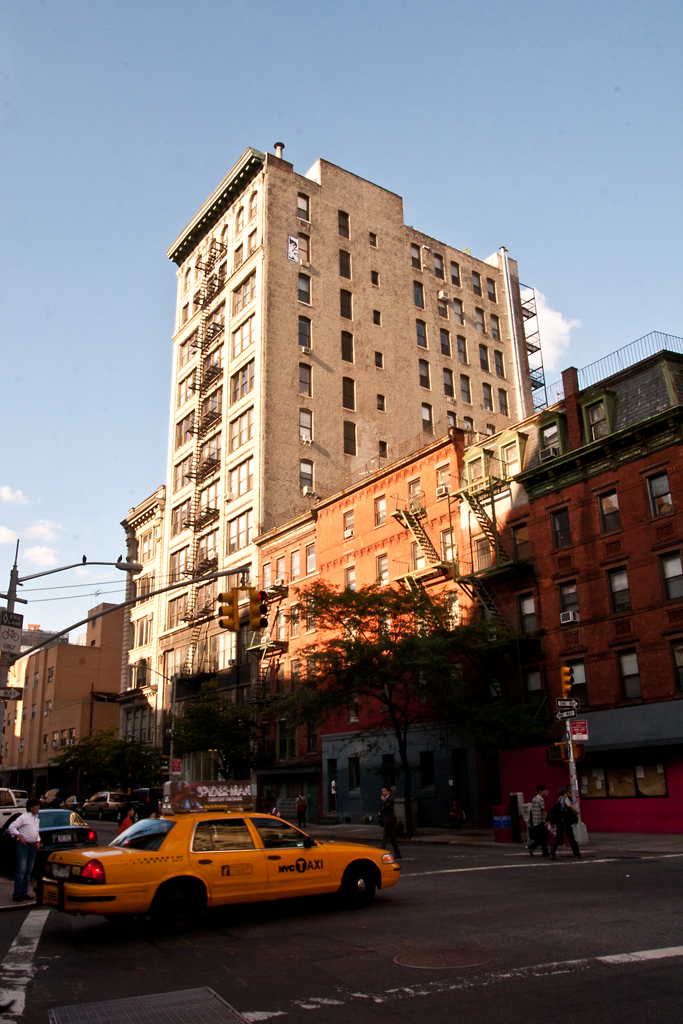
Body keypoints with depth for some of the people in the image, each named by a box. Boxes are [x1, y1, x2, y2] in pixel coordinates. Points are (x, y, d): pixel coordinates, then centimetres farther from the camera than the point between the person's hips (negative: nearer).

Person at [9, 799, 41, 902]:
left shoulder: (36, 819, 15)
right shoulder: (24, 817, -7)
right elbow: (11, 827, -10)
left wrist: (38, 841, 9)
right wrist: (20, 836, -18)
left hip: (32, 846, 7)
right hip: (23, 845, -7)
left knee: (29, 870, 8)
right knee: (22, 870, -11)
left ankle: (24, 892, 15)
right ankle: (17, 894, -6)